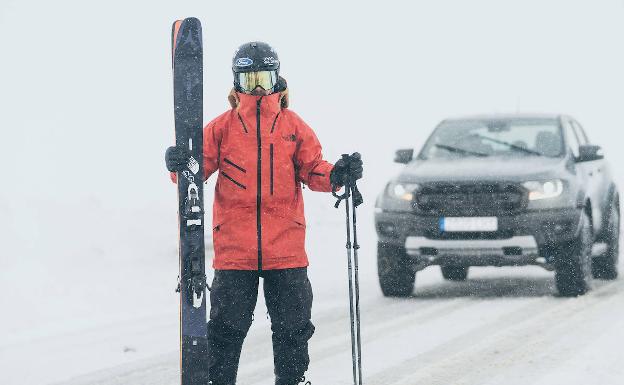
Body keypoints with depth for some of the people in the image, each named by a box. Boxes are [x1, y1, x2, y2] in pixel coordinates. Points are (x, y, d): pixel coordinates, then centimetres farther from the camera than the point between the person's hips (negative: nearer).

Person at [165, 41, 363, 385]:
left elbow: (313, 171, 5)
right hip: (234, 248, -1)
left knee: (292, 327, 6)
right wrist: (179, 165, -21)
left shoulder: (294, 127, 9)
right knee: (227, 327, 1)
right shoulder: (222, 128, 6)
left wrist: (337, 175, -15)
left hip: (285, 248, 1)